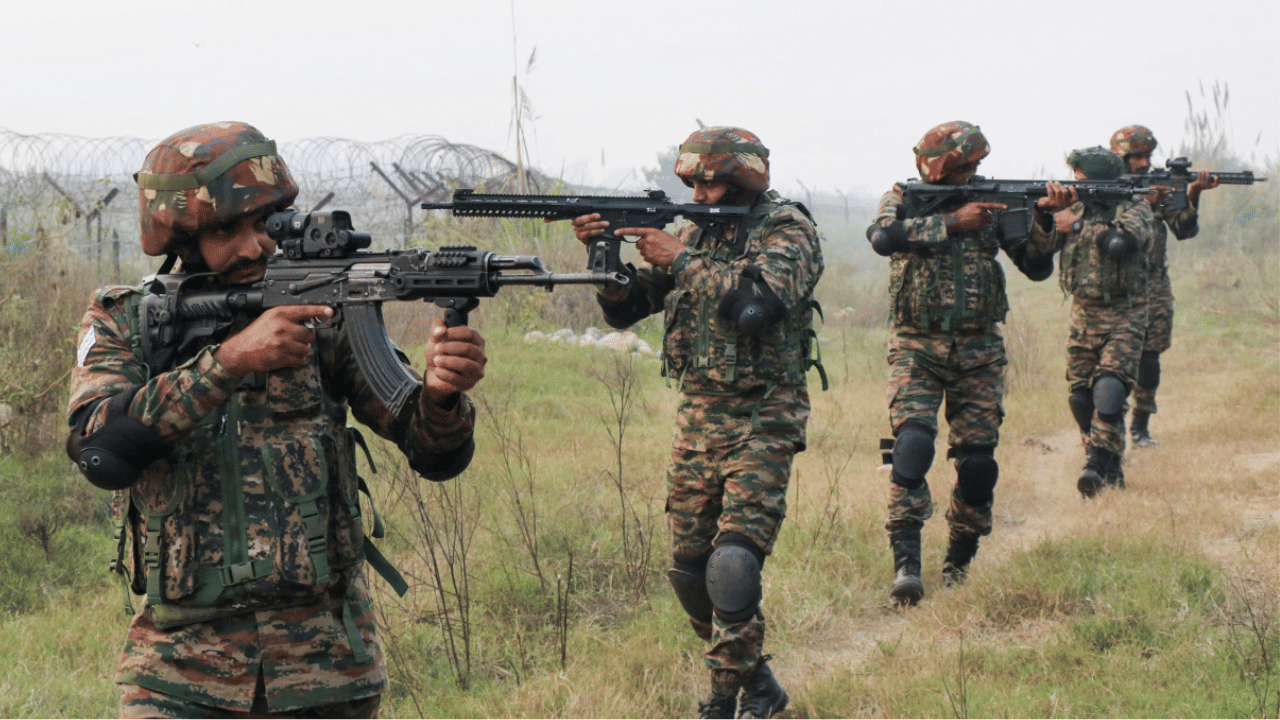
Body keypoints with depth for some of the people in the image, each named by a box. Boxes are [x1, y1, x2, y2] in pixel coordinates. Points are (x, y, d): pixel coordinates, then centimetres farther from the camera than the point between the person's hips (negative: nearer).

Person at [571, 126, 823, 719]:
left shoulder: (788, 228, -7)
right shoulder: (694, 233, 11)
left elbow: (759, 303, -26)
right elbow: (625, 308, 9)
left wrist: (681, 260, -20)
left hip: (762, 422, -7)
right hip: (696, 419, 7)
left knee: (733, 565, -17)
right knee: (689, 570, 8)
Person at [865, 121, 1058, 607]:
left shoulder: (991, 202, 6)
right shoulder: (902, 200, 0)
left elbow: (1037, 269, 1)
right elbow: (883, 238, -24)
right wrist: (950, 222, -26)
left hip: (979, 353, 3)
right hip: (917, 348, -3)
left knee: (978, 463, 1)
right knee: (912, 443, -21)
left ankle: (958, 565, 19)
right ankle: (905, 564, -22)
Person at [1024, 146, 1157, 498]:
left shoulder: (1135, 207, -6)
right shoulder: (1076, 208, 7)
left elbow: (1121, 243, -27)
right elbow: (1037, 248, 0)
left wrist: (1078, 226, -19)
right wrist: (1046, 212, -15)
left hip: (1123, 318, -5)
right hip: (1083, 314, 5)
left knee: (1109, 389, -21)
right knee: (1080, 396, 3)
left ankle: (1099, 464, -22)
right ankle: (1111, 471, 15)